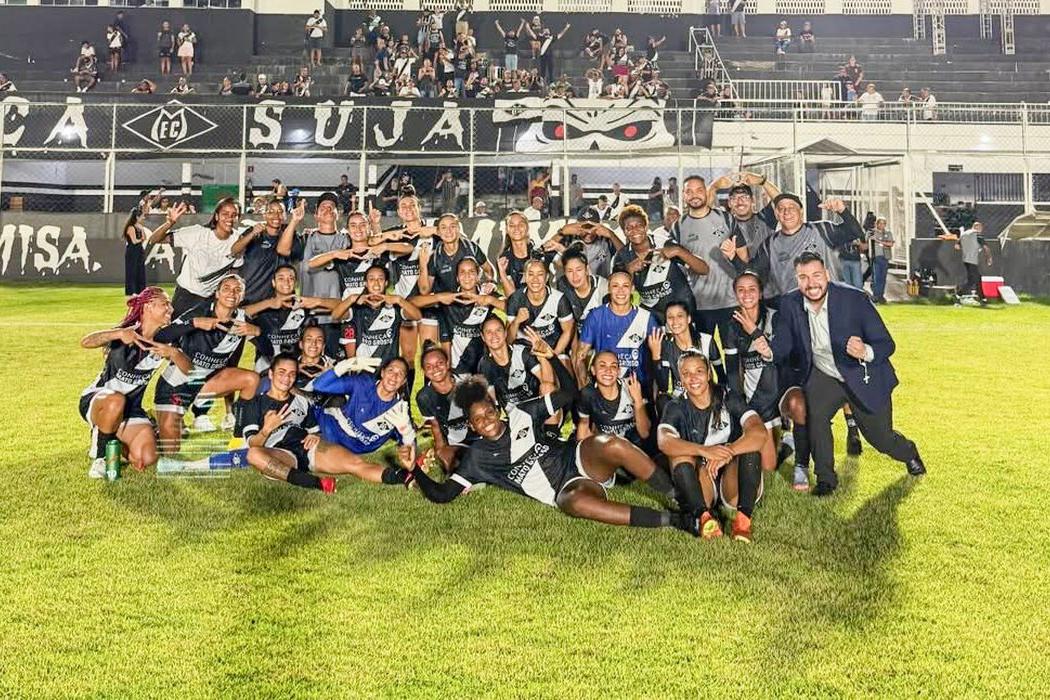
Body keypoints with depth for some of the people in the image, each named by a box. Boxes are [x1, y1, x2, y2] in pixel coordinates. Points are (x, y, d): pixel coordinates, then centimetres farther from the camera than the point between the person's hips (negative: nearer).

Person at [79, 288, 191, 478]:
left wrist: (172, 352, -34)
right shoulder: (126, 333, -15)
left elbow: (187, 369, -15)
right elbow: (86, 342, -31)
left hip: (131, 409, 4)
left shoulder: (163, 342, -3)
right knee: (116, 401, -40)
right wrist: (118, 334, -47)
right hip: (96, 400, -4)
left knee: (146, 460, -15)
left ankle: (114, 442, 18)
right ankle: (99, 457, -16)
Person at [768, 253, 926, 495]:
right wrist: (769, 351, -36)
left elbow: (887, 344, -22)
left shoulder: (855, 299, -25)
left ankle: (909, 453, 48)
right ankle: (825, 478, -5)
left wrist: (866, 352, -45)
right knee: (814, 414, -27)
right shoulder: (790, 304, -15)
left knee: (880, 437, 10)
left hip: (864, 376, -2)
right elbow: (784, 344, -11)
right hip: (823, 376, 2)